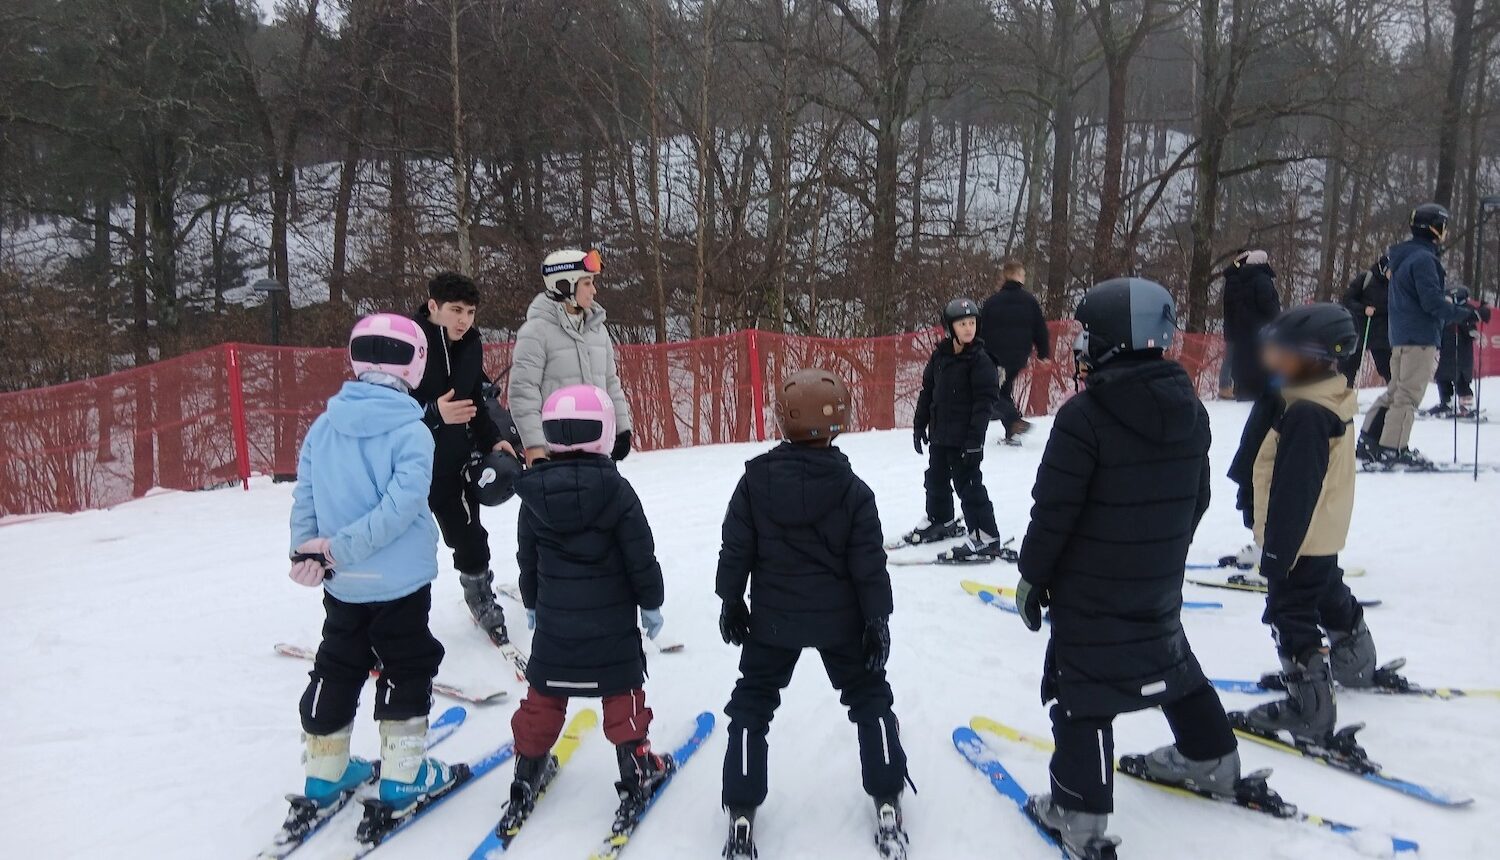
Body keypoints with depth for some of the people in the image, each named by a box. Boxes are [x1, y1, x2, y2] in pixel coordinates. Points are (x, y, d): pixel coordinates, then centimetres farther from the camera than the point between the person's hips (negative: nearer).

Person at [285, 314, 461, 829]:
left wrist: (304, 552, -2)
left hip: (342, 585, 5)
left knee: (336, 672, 19)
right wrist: (337, 551, -22)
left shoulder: (323, 426, -2)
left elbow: (303, 497, -2)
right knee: (406, 672, 11)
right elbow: (400, 507, -25)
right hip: (401, 581, -5)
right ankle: (403, 777, 18)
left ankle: (324, 776, 30)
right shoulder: (412, 432, -17)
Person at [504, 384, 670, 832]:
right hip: (611, 619, -3)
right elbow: (640, 556, -10)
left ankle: (528, 774, 25)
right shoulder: (615, 489, -15)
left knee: (544, 697, 16)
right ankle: (636, 773, 18)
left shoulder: (534, 492, -4)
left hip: (554, 618, 3)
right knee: (622, 694, 11)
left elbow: (527, 559, 7)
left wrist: (532, 604, 22)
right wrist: (651, 603, 3)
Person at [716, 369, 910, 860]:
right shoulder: (853, 490, -12)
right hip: (840, 619, 0)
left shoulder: (756, 478, -11)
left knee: (752, 705, 14)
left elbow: (736, 548, -5)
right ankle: (887, 804, 19)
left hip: (772, 619, 0)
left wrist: (731, 600, 8)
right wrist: (877, 619, 2)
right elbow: (869, 564, -8)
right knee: (869, 698, 18)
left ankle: (741, 813, 13)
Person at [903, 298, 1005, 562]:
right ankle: (940, 520, 42)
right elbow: (927, 390, 13)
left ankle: (986, 537, 0)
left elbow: (985, 400, -15)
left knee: (968, 484, -6)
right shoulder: (940, 355, 5)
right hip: (939, 432, 7)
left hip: (964, 437, -7)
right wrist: (920, 424, 13)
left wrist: (975, 437, -19)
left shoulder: (980, 359, -12)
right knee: (936, 479, 21)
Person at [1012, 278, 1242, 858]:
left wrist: (1033, 575, -6)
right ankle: (1212, 760, 44)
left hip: (1090, 589, -7)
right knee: (1172, 663, 27)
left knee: (1083, 690, 2)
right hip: (1159, 585, 7)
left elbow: (1054, 510, -19)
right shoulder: (1190, 410, 1)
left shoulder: (1084, 416, -21)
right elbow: (1196, 499, 12)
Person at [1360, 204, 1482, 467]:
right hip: (1420, 337, -10)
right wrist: (1466, 314, -13)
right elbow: (1432, 301, -19)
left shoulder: (1405, 256, 17)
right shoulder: (1423, 258, -14)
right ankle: (1392, 449, -7)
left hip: (1401, 335, 10)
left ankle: (1369, 442, 13)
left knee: (1395, 391, 14)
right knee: (1408, 394, -8)